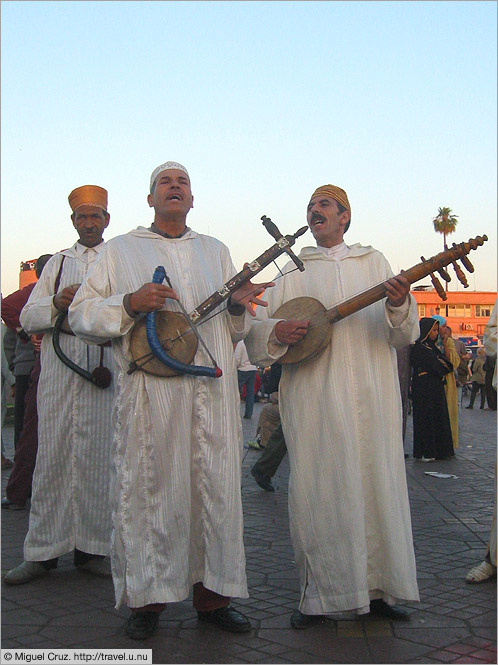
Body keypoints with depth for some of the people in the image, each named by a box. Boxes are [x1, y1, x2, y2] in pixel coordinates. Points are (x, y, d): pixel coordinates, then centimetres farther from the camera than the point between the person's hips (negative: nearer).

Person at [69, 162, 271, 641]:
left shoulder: (215, 251, 21)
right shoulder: (121, 250, 11)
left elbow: (235, 329, 23)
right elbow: (80, 314, 5)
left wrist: (238, 305, -1)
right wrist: (130, 303, -12)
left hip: (212, 389, 3)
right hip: (150, 389, -3)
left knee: (216, 488, 2)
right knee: (150, 488, -2)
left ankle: (212, 595, 14)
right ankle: (147, 597, 12)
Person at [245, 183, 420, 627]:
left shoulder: (374, 262, 13)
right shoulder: (293, 272, 13)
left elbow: (403, 336, 6)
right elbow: (254, 334, 8)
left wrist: (400, 305, -15)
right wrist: (277, 332, -13)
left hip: (372, 401, 1)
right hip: (314, 402, 0)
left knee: (377, 487, 3)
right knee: (317, 493, -1)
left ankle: (377, 589, 18)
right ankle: (319, 594, 12)